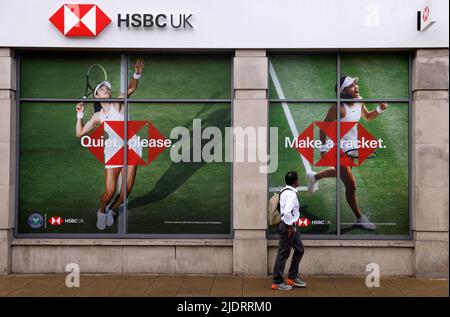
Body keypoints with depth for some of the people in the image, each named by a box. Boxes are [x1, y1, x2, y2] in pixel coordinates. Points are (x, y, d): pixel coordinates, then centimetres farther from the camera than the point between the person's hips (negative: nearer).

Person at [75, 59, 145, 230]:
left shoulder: (117, 104, -2)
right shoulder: (97, 116, 2)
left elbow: (131, 88, -18)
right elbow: (80, 133, 5)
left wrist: (137, 74, -35)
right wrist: (80, 114, -3)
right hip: (113, 151, 0)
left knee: (127, 189, 1)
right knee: (109, 191, -6)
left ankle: (111, 210, 29)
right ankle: (102, 211, 26)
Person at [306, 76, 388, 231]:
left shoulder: (359, 101, -3)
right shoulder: (338, 107, -26)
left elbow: (367, 117, 14)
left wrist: (379, 109, -3)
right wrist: (323, 148, -20)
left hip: (351, 145, 9)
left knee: (341, 172, 32)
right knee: (351, 185, -2)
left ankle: (314, 176, 56)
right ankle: (359, 218, 15)